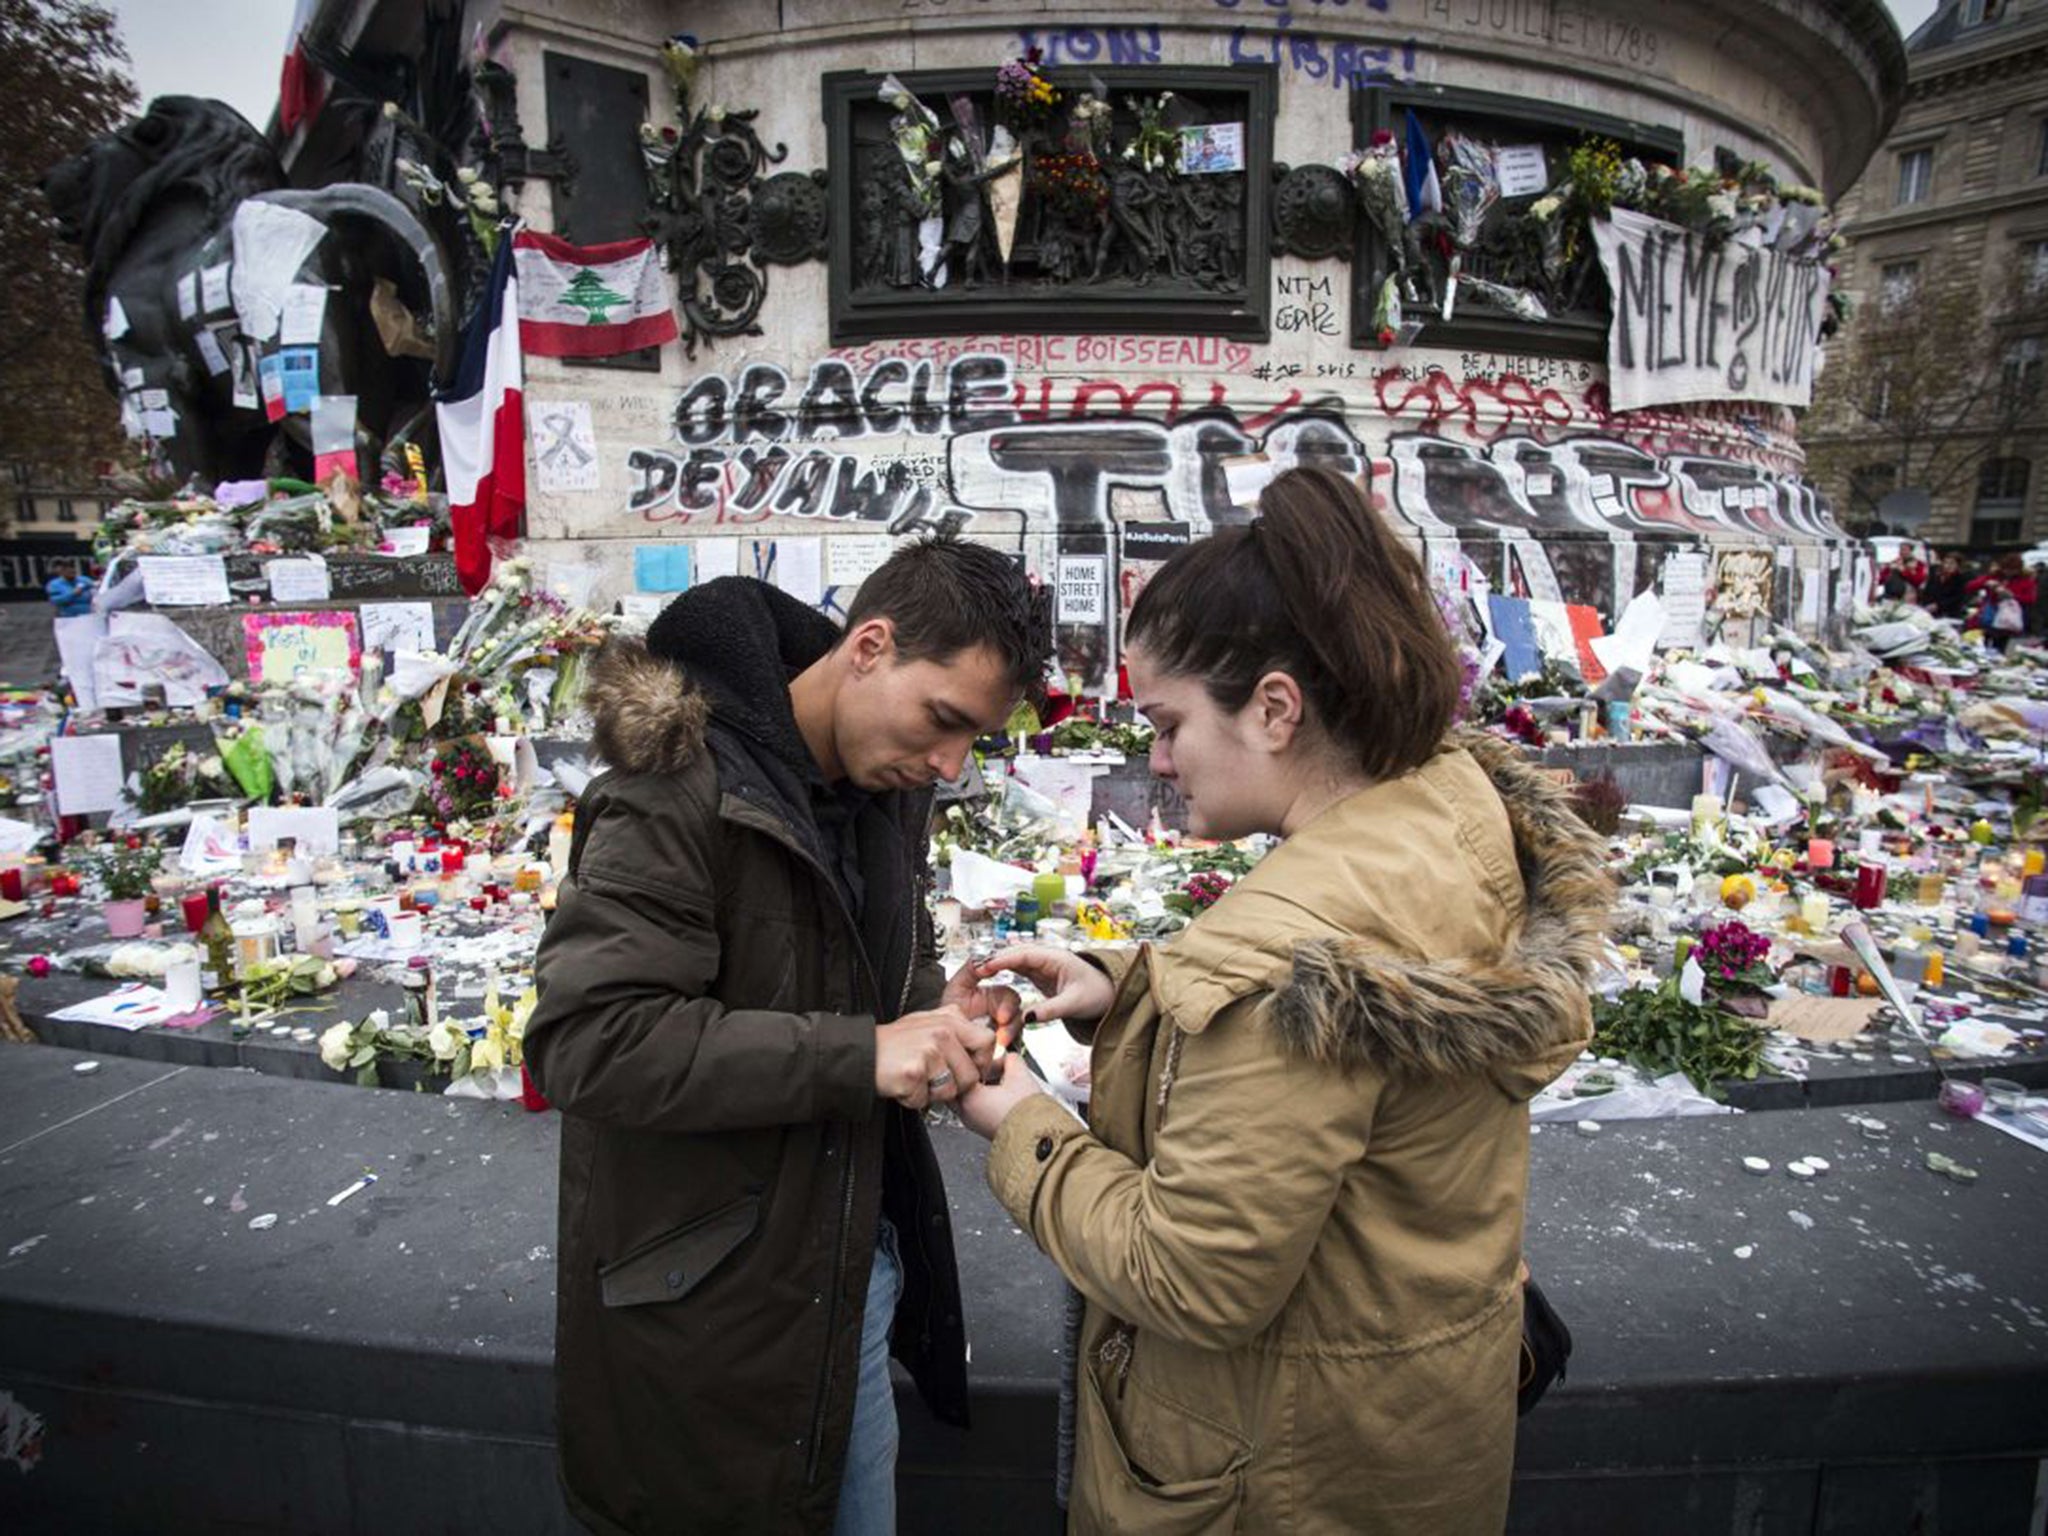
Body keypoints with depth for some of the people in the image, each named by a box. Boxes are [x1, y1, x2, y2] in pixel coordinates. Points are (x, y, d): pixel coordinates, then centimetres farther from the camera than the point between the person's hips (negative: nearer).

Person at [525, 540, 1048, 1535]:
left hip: (852, 1266, 8)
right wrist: (859, 1055, -31)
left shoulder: (889, 786, 2)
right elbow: (584, 1039, -28)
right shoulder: (679, 793, -23)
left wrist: (932, 1017, -7)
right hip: (704, 1301, -7)